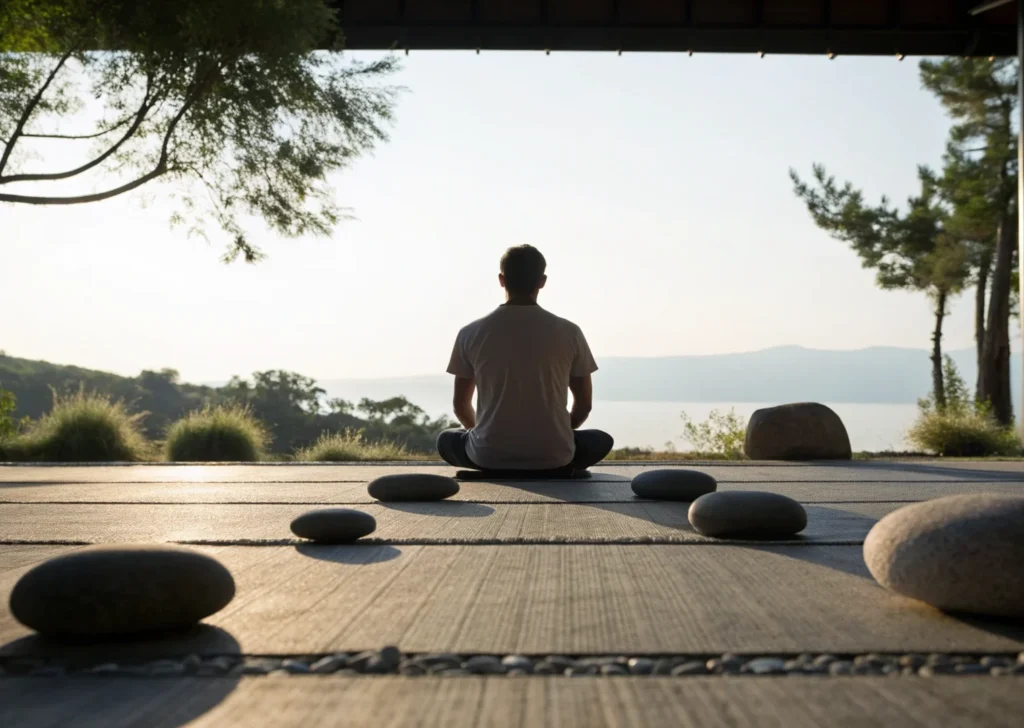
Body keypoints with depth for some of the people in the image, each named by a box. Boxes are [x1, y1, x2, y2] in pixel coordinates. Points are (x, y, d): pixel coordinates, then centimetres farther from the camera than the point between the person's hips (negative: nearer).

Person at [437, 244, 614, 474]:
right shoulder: (568, 332, -2)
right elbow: (584, 403, 6)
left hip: (489, 455, 0)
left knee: (446, 440, 33)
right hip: (553, 456, 0)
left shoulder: (471, 333, -1)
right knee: (601, 440, 31)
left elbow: (461, 404, 8)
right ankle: (556, 471, 8)